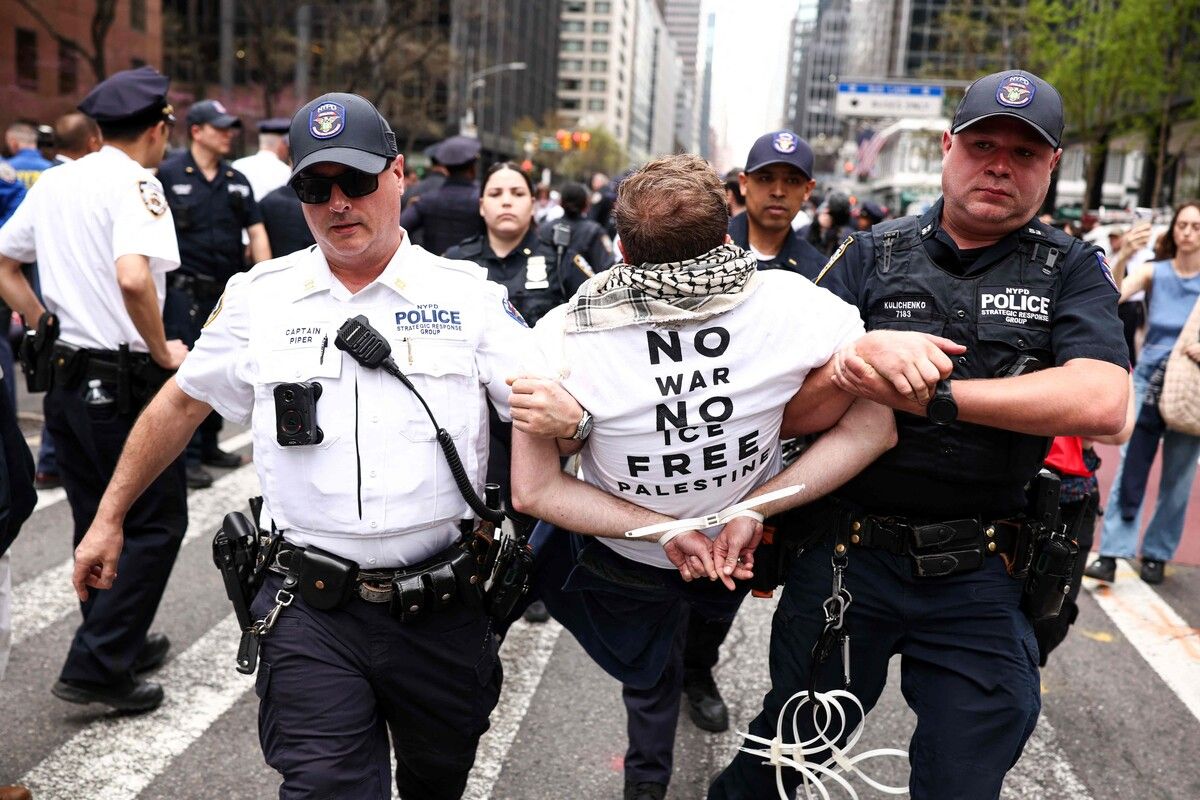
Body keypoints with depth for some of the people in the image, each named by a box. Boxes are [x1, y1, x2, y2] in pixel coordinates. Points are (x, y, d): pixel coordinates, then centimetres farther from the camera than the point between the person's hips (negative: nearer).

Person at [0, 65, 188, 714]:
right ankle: (95, 667, 4)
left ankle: (120, 645, 32)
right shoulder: (135, 184, -13)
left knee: (96, 521, 18)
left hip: (63, 377, 8)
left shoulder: (53, 181, 12)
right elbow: (132, 277, -29)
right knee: (157, 523, 3)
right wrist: (163, 350, -16)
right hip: (125, 380, -8)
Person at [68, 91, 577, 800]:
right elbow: (181, 403, 14)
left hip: (442, 603, 1)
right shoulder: (258, 296, 3)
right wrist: (109, 519, 18)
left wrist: (565, 414, -28)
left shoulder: (470, 294, -2)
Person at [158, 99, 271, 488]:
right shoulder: (168, 174, -6)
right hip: (186, 290, -6)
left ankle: (209, 444, 27)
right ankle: (187, 455, 4)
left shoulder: (236, 180, 10)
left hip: (229, 290, 6)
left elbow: (256, 231, 7)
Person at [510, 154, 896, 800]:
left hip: (618, 560, -1)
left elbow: (532, 490, -27)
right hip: (744, 546, 1)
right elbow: (876, 426, -23)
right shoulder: (793, 304, -29)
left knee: (647, 667, 32)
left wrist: (661, 528, -25)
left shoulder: (560, 337, -31)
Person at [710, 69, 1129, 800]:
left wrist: (936, 396, -20)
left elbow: (1102, 403, -16)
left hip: (979, 578, 0)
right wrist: (864, 352, -24)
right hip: (847, 553, 0)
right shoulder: (874, 255, 4)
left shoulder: (1072, 270, 2)